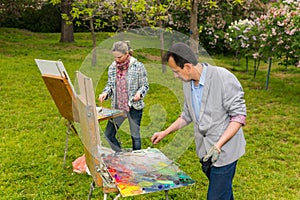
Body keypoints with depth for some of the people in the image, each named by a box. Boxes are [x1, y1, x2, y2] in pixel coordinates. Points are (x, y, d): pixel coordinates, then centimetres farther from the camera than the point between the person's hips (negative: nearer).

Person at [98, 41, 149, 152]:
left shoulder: (138, 66, -9)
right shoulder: (112, 67, 4)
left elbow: (145, 85, -4)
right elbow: (110, 85, 11)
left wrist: (139, 93, -25)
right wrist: (105, 93, -10)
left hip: (134, 107, -4)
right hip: (117, 107, 4)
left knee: (135, 136, 8)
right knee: (108, 134, 4)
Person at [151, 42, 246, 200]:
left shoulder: (223, 78, -21)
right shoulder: (188, 83, 2)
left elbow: (239, 115, -19)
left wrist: (218, 145, -25)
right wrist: (165, 132, 12)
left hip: (224, 150, -6)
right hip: (204, 151, 6)